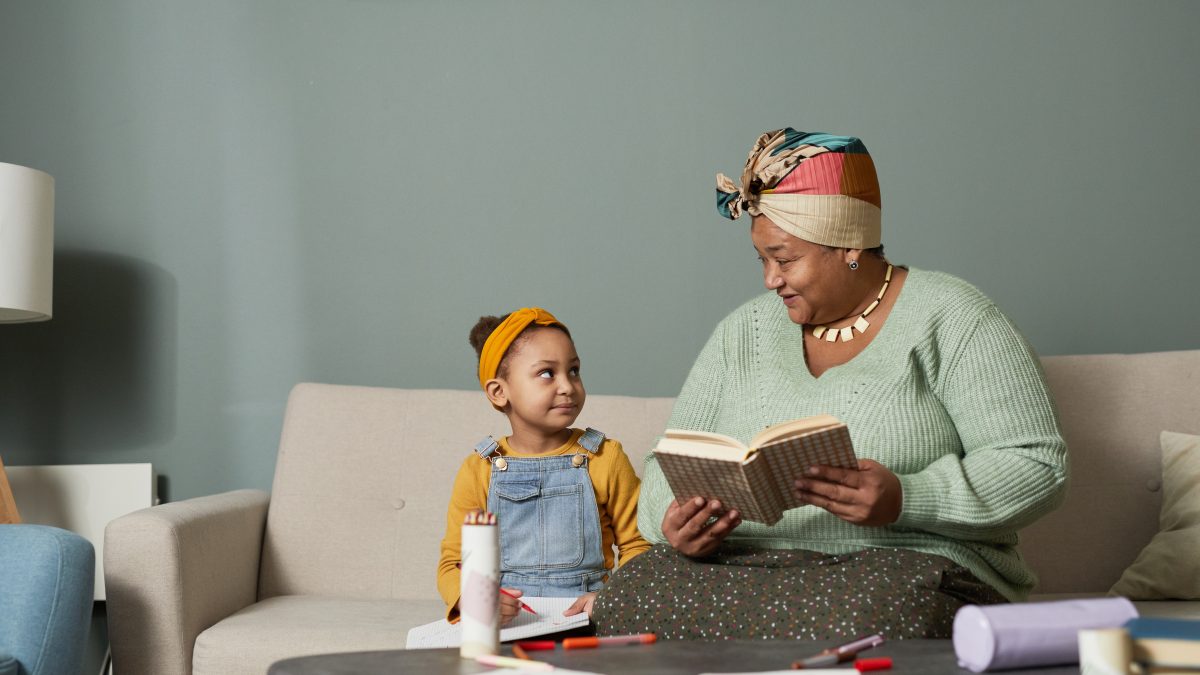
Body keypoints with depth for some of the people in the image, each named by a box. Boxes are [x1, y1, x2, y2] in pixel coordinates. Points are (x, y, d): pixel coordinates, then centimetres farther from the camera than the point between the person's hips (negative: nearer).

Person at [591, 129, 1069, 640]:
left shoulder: (949, 319, 0)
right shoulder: (743, 331, 16)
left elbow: (1037, 465, -7)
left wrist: (906, 499, -23)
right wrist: (674, 520, -8)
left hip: (904, 563, -4)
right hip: (742, 568, 5)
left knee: (856, 628, -41)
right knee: (627, 605, -26)